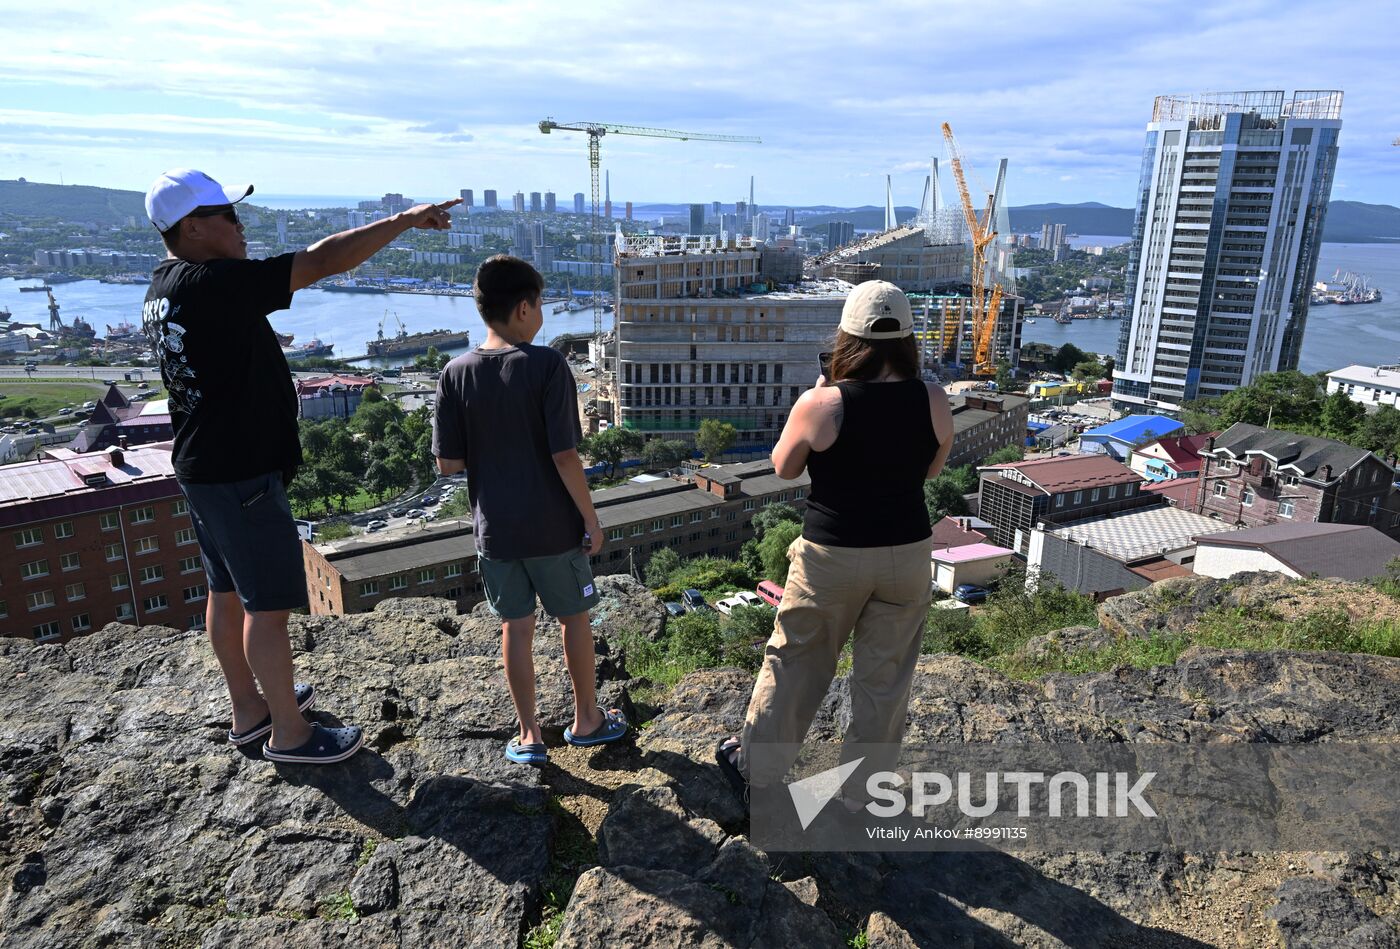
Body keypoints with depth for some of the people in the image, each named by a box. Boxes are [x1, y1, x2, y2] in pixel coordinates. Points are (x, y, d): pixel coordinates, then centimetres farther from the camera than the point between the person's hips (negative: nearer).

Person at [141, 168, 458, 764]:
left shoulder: (163, 289, 8)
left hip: (202, 466, 10)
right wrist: (405, 220, -17)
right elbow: (323, 261, -23)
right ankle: (288, 733, 15)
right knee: (269, 604, 1)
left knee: (227, 593, 19)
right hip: (241, 475, -10)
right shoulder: (212, 284, -22)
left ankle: (248, 709, 35)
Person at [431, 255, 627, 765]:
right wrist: (590, 518, -7)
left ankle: (529, 735, 25)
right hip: (553, 526, -3)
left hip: (495, 529, 3)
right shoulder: (546, 365, -16)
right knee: (574, 618, 16)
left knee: (516, 627, 14)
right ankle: (586, 719, 31)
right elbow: (565, 456, -18)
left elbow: (448, 463, -4)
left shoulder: (457, 373, -5)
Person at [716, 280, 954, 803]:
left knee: (795, 663, 16)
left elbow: (784, 467, -1)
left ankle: (755, 766, 32)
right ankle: (866, 786, 32)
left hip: (832, 556, -2)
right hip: (907, 554, 3)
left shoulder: (821, 404, -17)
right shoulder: (933, 402, -7)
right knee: (884, 677, 16)